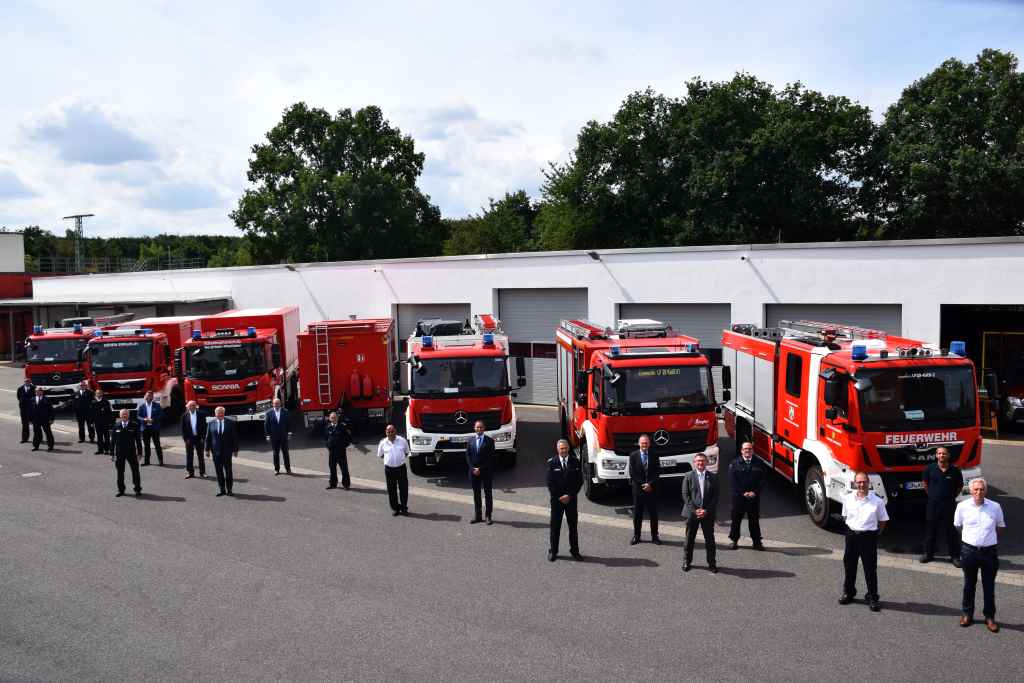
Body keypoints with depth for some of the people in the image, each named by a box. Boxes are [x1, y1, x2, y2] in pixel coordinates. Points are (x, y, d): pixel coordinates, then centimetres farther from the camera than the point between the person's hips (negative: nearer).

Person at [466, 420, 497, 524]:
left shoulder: (489, 441, -4)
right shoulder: (470, 440, 7)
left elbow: (491, 457, -8)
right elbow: (468, 455, 5)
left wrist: (480, 469, -12)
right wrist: (473, 468, -7)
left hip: (486, 471, -3)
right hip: (473, 471, 3)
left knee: (488, 493, 3)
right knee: (476, 494, 8)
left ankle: (488, 516, 8)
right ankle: (477, 516, 14)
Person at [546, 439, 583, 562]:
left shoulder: (575, 462, 1)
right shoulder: (552, 463, -2)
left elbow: (579, 481, 0)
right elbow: (550, 482, -4)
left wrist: (570, 496, -9)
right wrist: (559, 497, -11)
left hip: (571, 499, 1)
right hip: (556, 499, -1)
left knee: (573, 526, 6)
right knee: (555, 526, 4)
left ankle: (575, 551, 15)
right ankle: (553, 551, 14)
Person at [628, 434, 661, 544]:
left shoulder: (654, 456, 3)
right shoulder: (633, 455, 0)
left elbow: (657, 471, 0)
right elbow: (632, 473, -3)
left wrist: (650, 484, -10)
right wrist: (642, 485, -8)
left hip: (651, 489, 1)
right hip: (638, 488, 0)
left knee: (653, 513, 4)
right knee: (637, 513, 5)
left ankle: (654, 536, 11)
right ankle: (636, 536, 13)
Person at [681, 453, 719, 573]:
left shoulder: (713, 477, 3)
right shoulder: (688, 476, 1)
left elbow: (715, 496, 1)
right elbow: (685, 495, -2)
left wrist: (707, 510, -9)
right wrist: (694, 510, -11)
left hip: (708, 513, 0)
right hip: (692, 512, 0)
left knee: (710, 539, 4)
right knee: (689, 539, 8)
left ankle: (712, 563, 15)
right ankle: (687, 562, 21)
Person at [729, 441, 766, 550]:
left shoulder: (758, 464, 5)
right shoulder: (734, 464, 1)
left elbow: (762, 480, 3)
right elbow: (732, 481, -4)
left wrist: (755, 492, -9)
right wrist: (742, 493, -12)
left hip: (754, 497, 1)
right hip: (739, 497, -1)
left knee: (754, 520, 6)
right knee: (736, 519, 5)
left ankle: (757, 542, 14)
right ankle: (734, 540, 15)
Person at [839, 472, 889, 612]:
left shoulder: (877, 501, -9)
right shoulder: (847, 498, 0)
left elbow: (882, 521, 2)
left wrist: (874, 533, 1)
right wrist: (851, 529, 10)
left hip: (869, 536, -3)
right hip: (851, 535, 3)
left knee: (870, 569, 2)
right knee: (849, 566, 14)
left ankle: (872, 597, 14)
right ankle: (848, 592, 29)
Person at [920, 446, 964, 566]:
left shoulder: (955, 470, -4)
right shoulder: (930, 468, -2)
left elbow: (960, 486, 10)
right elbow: (925, 483, 12)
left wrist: (952, 496, 8)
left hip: (949, 504, -1)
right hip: (933, 503, 1)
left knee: (950, 530, 3)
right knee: (930, 529, 9)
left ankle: (955, 556, 13)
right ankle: (928, 554, 22)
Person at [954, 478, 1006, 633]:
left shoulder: (995, 507, -6)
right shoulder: (962, 507, -7)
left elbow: (1000, 527, 12)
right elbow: (957, 525, 10)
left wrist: (989, 537, 12)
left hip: (989, 551, 0)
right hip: (969, 550, 0)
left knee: (989, 586, 9)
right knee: (969, 584, 13)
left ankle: (989, 617, 21)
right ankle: (967, 613, 26)